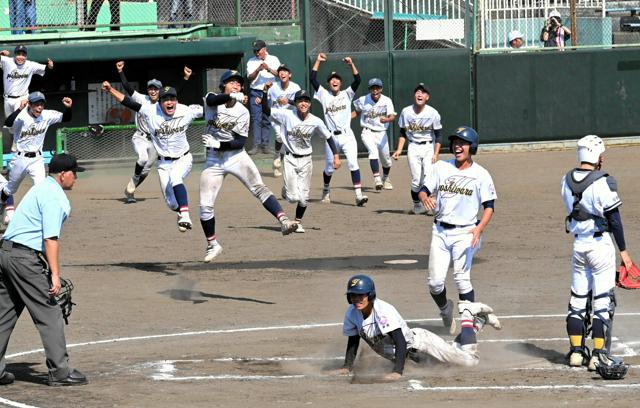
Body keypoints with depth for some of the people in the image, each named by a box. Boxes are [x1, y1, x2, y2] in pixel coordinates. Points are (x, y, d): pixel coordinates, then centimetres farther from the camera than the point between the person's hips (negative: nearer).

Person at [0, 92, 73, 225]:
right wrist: (20, 109, -50)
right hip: (20, 158, -2)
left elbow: (65, 118, -1)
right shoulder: (21, 117, -21)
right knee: (11, 188, 18)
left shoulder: (47, 116, -8)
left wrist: (68, 107, -22)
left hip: (37, 159, 2)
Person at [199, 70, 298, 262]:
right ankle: (212, 245, 17)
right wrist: (232, 96, -45)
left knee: (259, 188, -21)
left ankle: (284, 221, -32)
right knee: (205, 205, -1)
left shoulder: (242, 112, -3)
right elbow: (213, 100, -28)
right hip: (214, 160, 1)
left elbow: (240, 142, -9)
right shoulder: (212, 99, -2)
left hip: (236, 156, -1)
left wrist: (218, 144, -23)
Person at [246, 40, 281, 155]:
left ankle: (265, 144, 4)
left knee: (267, 119, 0)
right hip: (255, 92, 0)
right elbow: (250, 78, -3)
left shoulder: (273, 60, 6)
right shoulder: (251, 62, 8)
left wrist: (269, 69, -25)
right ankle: (256, 145, -10)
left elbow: (279, 74, -7)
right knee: (256, 118, -7)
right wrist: (258, 70, -21)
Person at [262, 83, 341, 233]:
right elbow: (266, 110, -14)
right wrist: (265, 92, -27)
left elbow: (328, 137, 3)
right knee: (293, 197, -7)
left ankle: (298, 221, 26)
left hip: (306, 160, 2)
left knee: (303, 197, 2)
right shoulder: (287, 115, -12)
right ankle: (286, 191, 30)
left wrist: (336, 155, -4)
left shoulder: (316, 121, -8)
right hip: (290, 159, -2)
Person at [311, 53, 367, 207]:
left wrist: (351, 64, -16)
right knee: (329, 167, 10)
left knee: (353, 163, -15)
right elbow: (313, 79, -2)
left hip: (347, 136, -1)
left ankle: (359, 195, -22)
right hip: (331, 136, 1)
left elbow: (357, 80, -6)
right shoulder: (324, 95, 7)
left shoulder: (347, 94, 8)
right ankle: (326, 190, 37)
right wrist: (318, 61, -4)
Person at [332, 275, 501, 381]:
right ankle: (479, 321, 40)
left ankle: (469, 316, 17)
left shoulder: (384, 310, -34)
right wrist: (347, 367, -5)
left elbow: (400, 341, -38)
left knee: (469, 361, -7)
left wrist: (397, 372, -45)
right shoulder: (351, 313, -13)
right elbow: (353, 340, 4)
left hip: (417, 340, -7)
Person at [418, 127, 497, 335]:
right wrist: (425, 198, -19)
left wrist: (479, 229, -20)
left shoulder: (480, 174, -3)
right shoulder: (441, 167, 6)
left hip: (464, 232, -3)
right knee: (435, 281, -1)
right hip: (440, 231, 3)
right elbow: (423, 190, 6)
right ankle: (445, 310, 29)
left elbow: (489, 206, -4)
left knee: (461, 279, -14)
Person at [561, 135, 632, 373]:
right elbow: (614, 219, -14)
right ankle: (599, 355, -2)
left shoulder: (567, 181, 1)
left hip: (578, 244, 6)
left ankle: (576, 351, 17)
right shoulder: (603, 182, -17)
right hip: (601, 244, -6)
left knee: (578, 299, 13)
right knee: (603, 300, 0)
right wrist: (623, 251, -6)